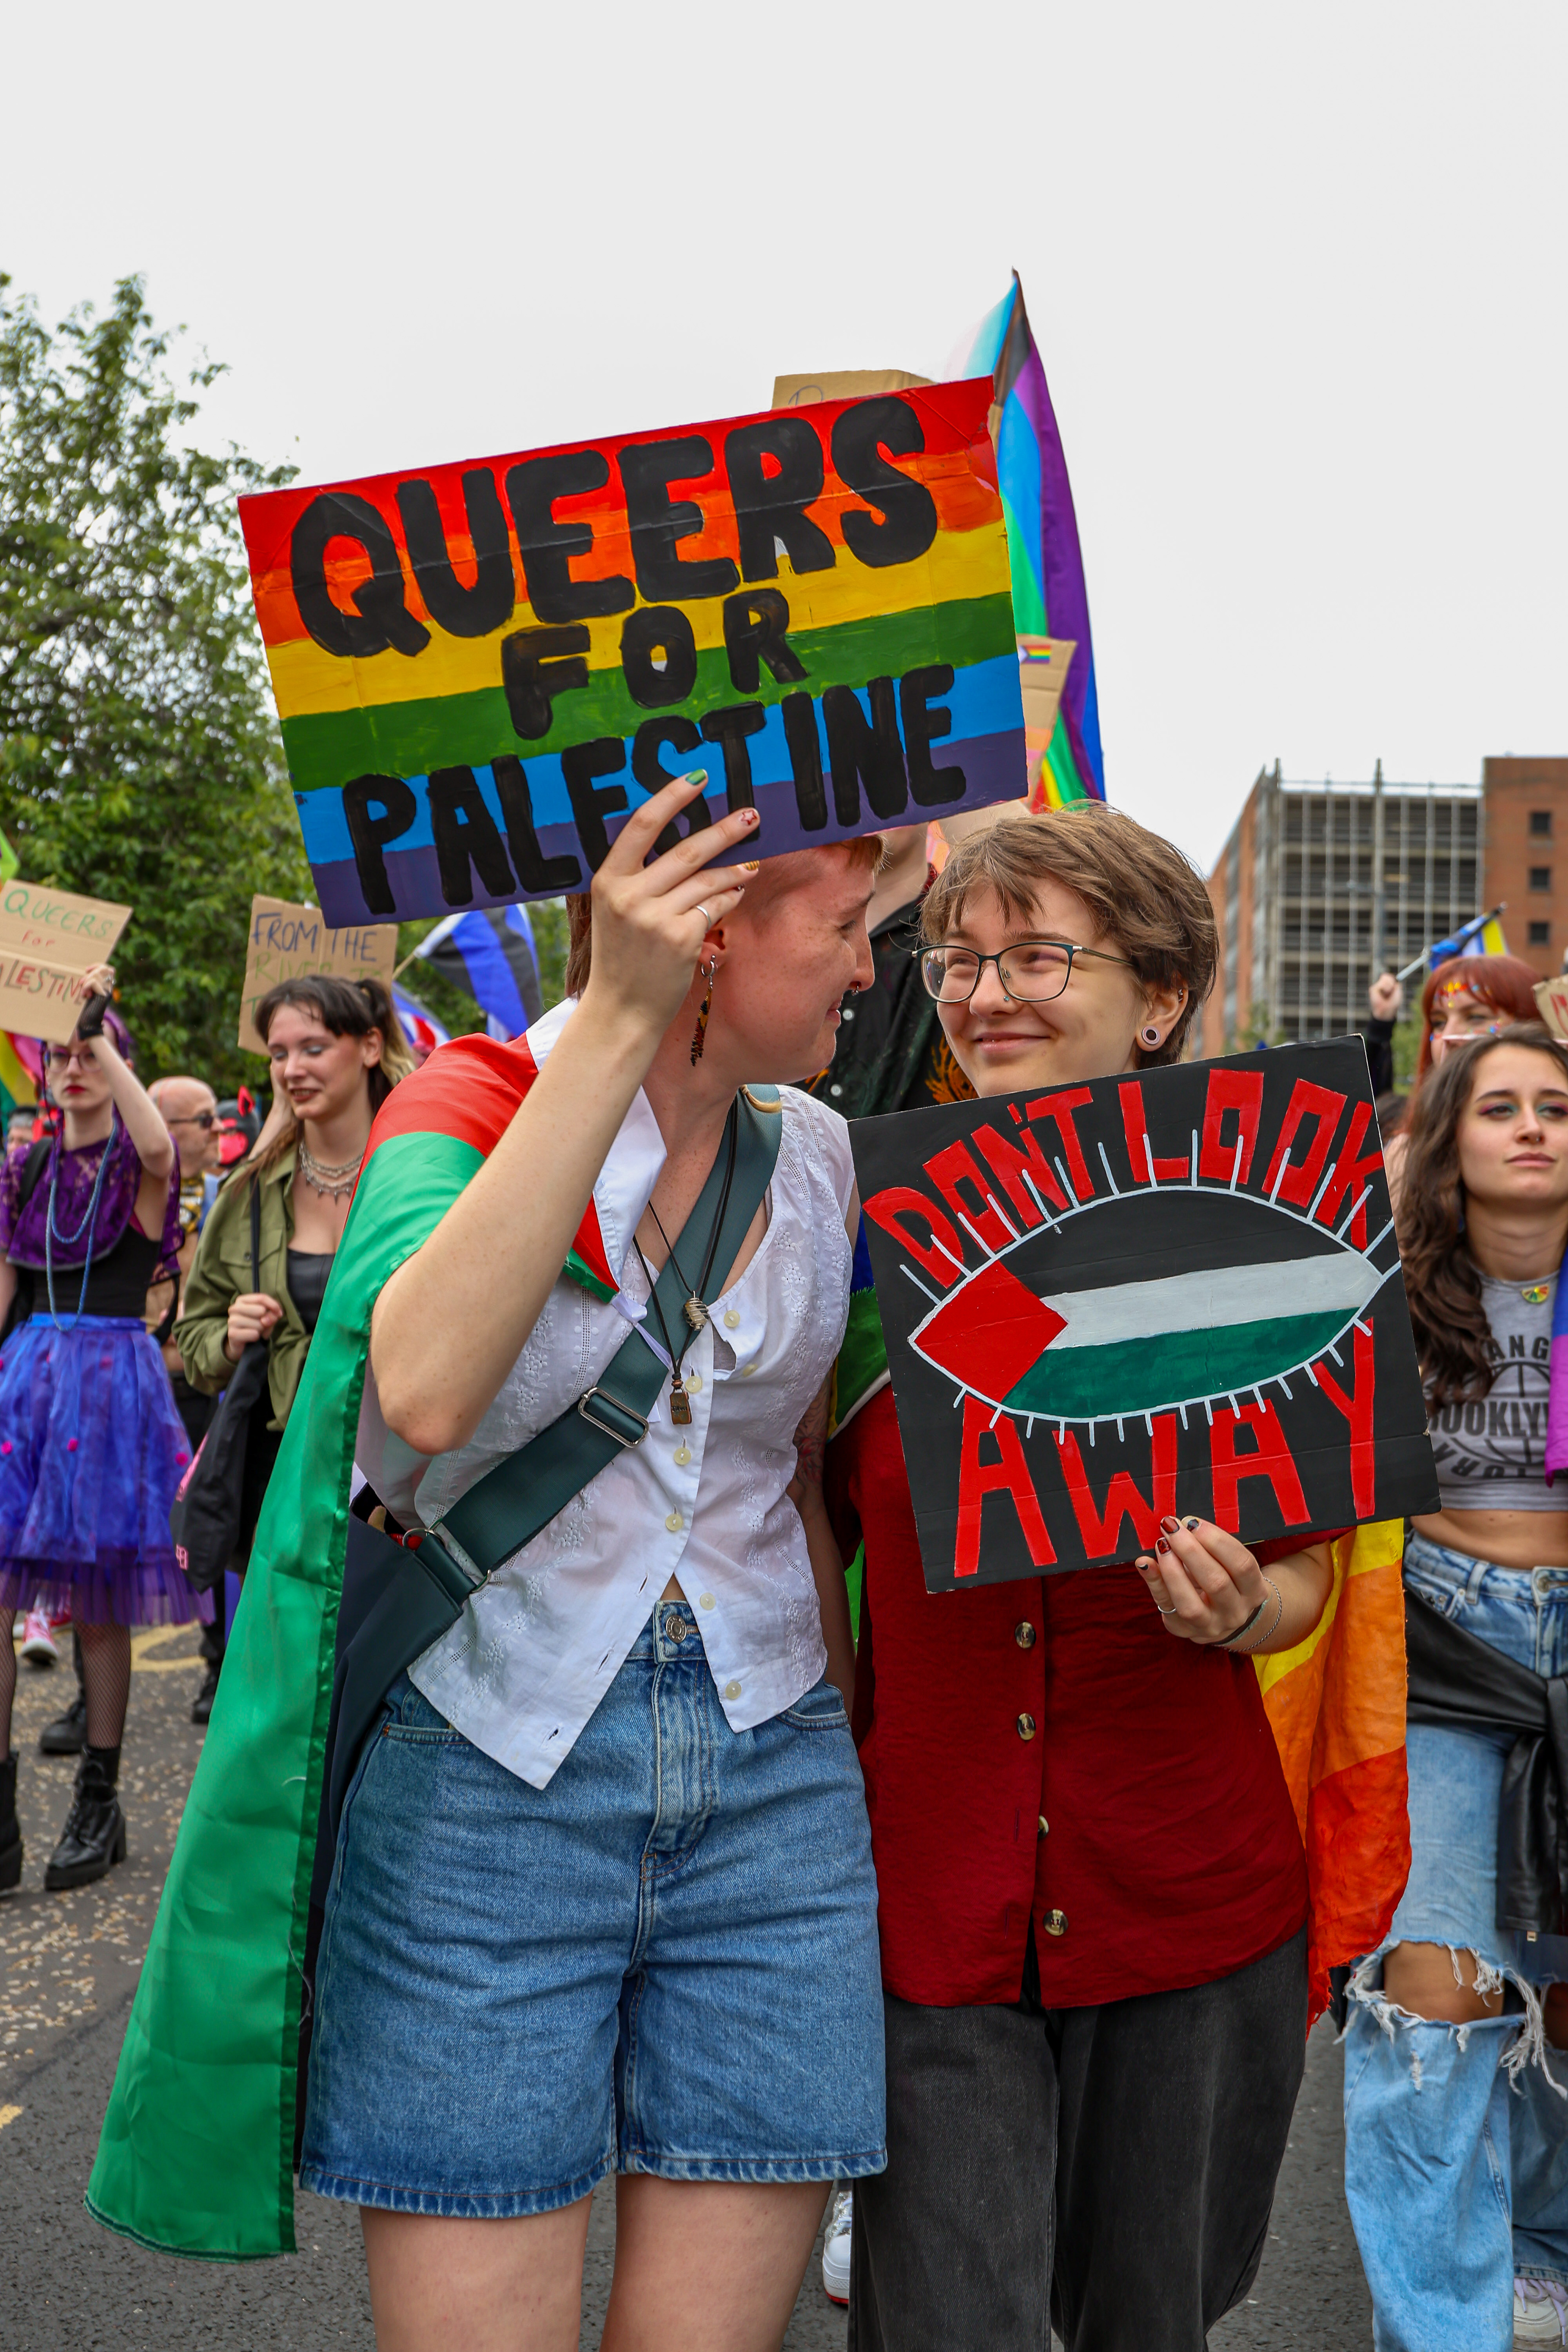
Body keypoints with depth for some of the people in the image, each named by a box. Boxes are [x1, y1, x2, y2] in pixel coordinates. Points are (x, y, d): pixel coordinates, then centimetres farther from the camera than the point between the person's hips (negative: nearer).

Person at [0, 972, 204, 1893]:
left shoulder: (136, 1166, 0)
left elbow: (158, 1147, -26)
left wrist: (100, 1027, -23)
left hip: (113, 1379, -4)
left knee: (98, 1607, 2)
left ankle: (100, 1802, 15)